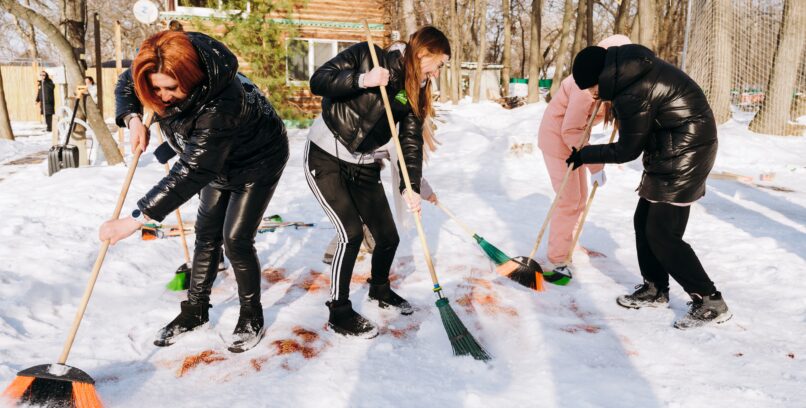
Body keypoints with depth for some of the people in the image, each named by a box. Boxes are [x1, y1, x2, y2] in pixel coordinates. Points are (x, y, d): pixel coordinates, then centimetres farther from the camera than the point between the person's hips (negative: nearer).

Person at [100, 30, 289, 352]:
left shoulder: (219, 105, -44)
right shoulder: (164, 75, -23)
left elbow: (190, 172, -44)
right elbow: (126, 83, -1)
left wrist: (136, 219, -44)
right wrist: (133, 119, -23)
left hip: (258, 160, -7)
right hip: (218, 161, 7)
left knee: (236, 239, -9)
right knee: (206, 233, 9)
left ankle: (252, 316, 11)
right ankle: (195, 309, 24)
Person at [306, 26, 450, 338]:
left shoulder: (415, 91, 2)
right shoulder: (366, 55, -12)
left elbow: (412, 142, -3)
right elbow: (318, 81, -18)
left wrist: (410, 187, -14)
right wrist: (362, 80, -31)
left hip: (362, 166, 6)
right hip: (324, 157, -6)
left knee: (388, 236, 6)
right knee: (352, 233, -16)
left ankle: (379, 290, 37)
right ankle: (338, 313, 3)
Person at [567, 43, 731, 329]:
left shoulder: (633, 93, -26)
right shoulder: (631, 64, 1)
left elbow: (627, 150, -13)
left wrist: (585, 156, -2)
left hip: (684, 153, -10)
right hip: (670, 152, 10)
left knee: (663, 233, -7)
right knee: (644, 221, 13)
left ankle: (710, 303, 2)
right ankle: (655, 289, 25)